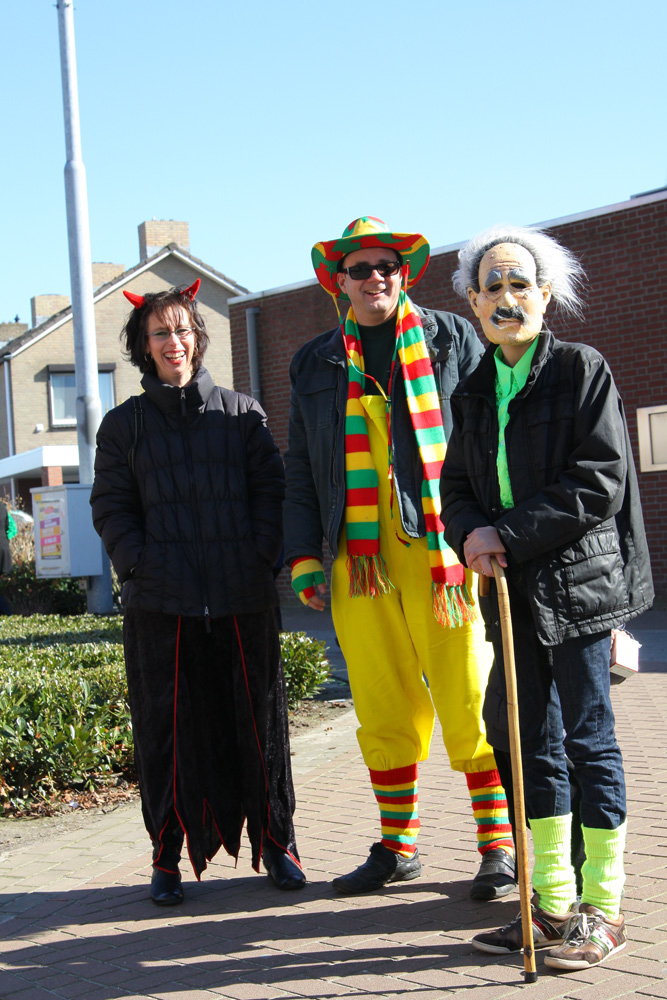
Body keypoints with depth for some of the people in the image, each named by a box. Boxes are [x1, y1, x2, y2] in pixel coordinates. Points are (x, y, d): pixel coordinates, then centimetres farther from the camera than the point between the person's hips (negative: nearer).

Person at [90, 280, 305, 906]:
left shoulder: (241, 413, 12)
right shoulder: (124, 425, 11)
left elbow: (271, 489, 8)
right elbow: (111, 508, 8)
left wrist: (262, 555, -5)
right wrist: (138, 565, -6)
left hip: (243, 599, 1)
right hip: (160, 605, 0)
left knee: (258, 721, 6)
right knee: (167, 730, 2)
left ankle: (275, 843, 18)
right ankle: (167, 858, 12)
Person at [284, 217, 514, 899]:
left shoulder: (450, 337, 8)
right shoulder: (315, 363, 17)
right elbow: (300, 471, 19)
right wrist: (303, 555, 8)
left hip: (441, 549, -3)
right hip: (357, 557, 3)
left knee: (468, 701, -3)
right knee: (383, 711, 6)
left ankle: (499, 845, 7)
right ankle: (397, 846, 18)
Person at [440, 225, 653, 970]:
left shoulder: (581, 370, -5)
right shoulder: (474, 392, 13)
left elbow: (601, 481, -13)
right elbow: (455, 484, 15)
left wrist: (511, 534, -16)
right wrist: (471, 535, -7)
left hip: (576, 581, -6)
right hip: (512, 591, 6)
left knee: (588, 740, 0)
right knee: (533, 743, 10)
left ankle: (602, 908, 10)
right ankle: (555, 903, 19)